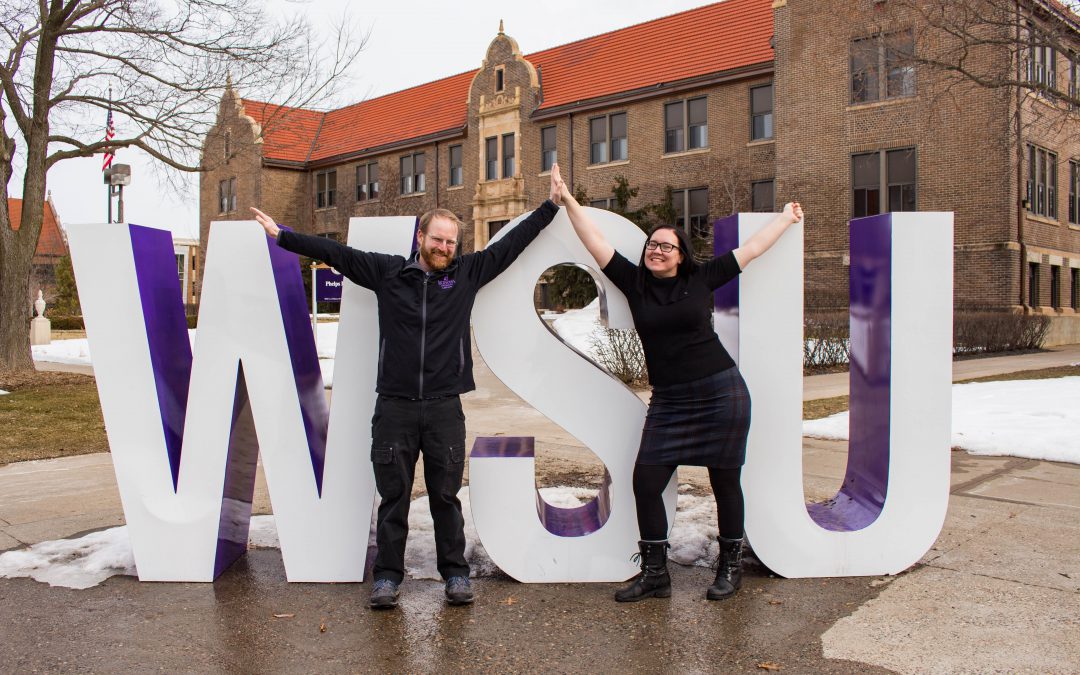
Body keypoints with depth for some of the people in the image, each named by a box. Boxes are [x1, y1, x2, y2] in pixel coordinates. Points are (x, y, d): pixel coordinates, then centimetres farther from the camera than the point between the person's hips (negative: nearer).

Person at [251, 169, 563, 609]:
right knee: (393, 495, 7)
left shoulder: (468, 273, 8)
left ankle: (455, 573, 20)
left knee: (446, 495, 8)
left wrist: (551, 205, 13)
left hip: (444, 407, 0)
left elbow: (512, 243, 11)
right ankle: (387, 576, 18)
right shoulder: (387, 271, 6)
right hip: (394, 406, 0)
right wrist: (282, 236, 7)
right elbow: (335, 253, 8)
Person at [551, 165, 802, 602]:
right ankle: (654, 574, 12)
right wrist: (568, 201, -1)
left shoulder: (701, 279, 1)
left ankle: (731, 566, 26)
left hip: (721, 393, -2)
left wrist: (787, 218, 20)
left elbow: (751, 249, 11)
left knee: (725, 482, 7)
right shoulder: (634, 282, 3)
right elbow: (595, 243, 3)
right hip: (667, 402, 2)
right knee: (645, 482, -3)